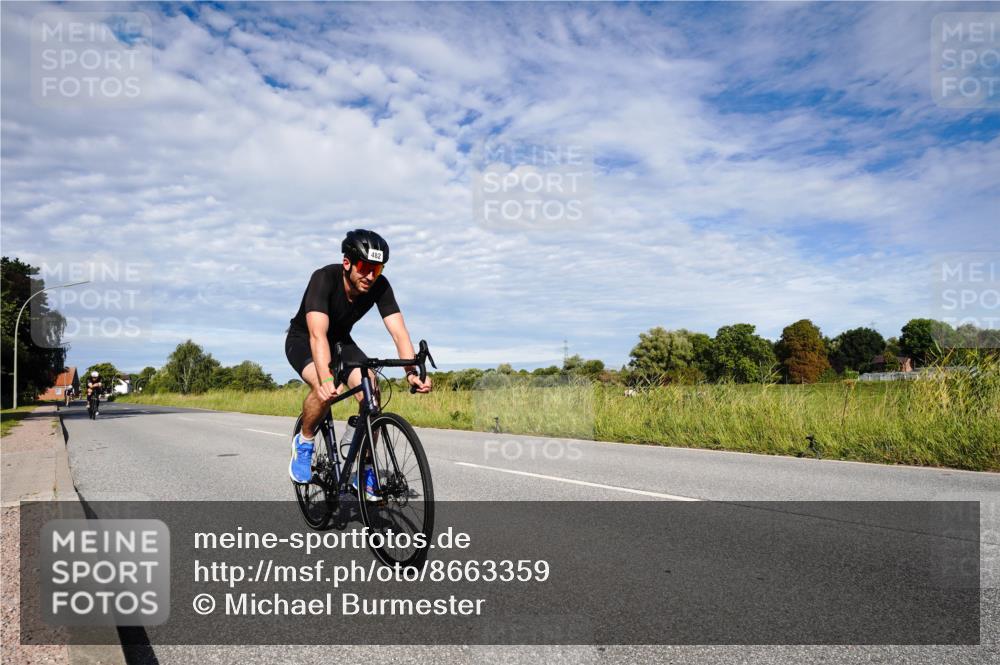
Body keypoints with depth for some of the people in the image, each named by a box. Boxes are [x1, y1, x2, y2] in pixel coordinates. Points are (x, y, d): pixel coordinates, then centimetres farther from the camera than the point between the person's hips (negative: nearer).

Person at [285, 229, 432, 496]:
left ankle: (364, 471, -5)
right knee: (327, 390, -35)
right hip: (303, 341, -4)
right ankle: (304, 442, -4)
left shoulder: (379, 286, -22)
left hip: (341, 341, 4)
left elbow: (399, 331, -29)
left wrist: (412, 371, -46)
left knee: (371, 391, -21)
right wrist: (326, 379, -61)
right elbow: (318, 334, -46)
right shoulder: (324, 278, -34)